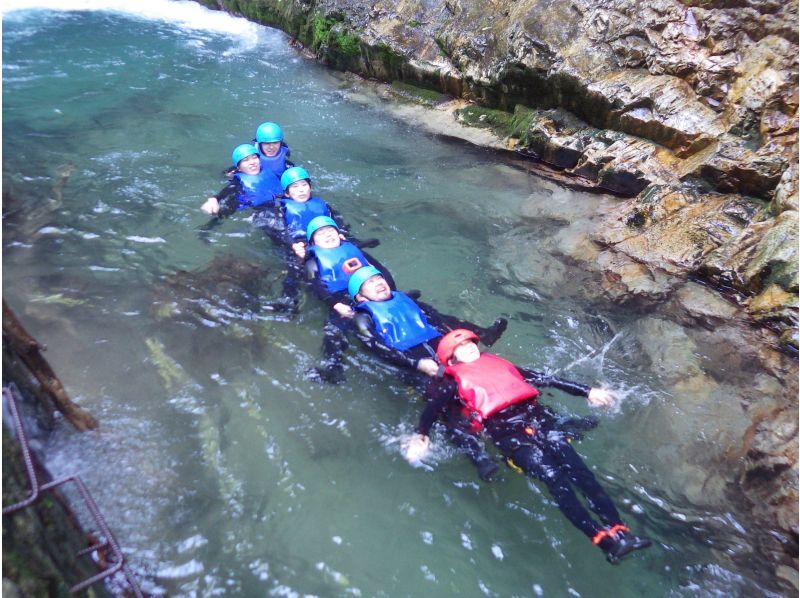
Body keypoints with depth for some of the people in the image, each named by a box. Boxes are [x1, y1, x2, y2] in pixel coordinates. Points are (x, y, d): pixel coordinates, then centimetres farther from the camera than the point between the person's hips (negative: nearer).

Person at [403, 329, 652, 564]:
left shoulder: (498, 363, 31)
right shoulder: (454, 380, 19)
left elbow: (543, 379, 30)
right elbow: (433, 407, 3)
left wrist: (586, 391, 29)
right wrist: (422, 435, -17)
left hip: (538, 417, 5)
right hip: (505, 431, -5)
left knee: (579, 471, -15)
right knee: (554, 477, -23)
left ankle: (618, 530, -21)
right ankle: (605, 539, -29)